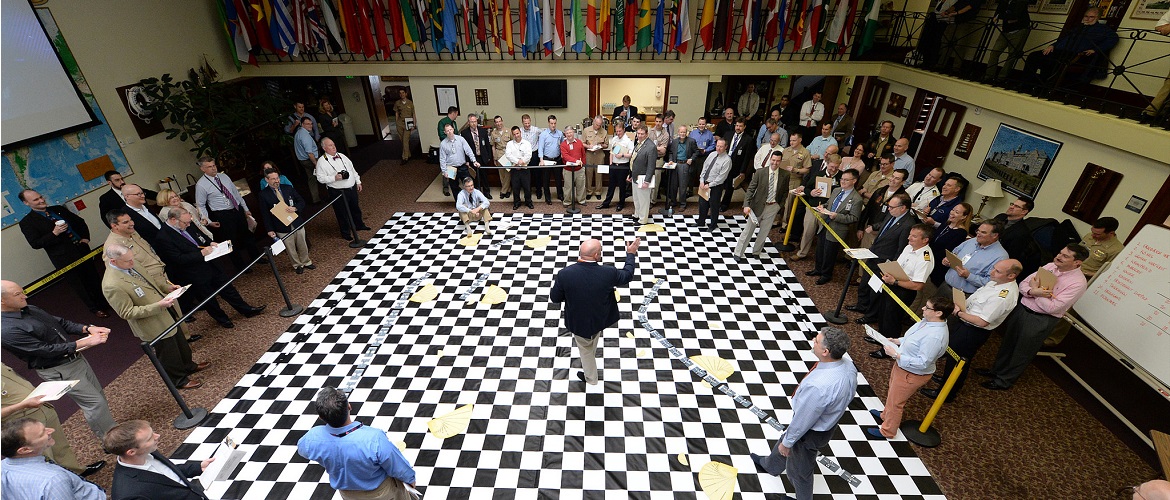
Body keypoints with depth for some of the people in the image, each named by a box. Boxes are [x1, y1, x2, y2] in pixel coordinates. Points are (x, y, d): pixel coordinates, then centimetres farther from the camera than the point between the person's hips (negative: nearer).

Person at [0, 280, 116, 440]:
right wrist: (84, 343, -24)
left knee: (98, 397, 17)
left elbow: (62, 323, 12)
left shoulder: (30, 310, 3)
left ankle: (111, 430, 33)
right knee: (95, 403, -3)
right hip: (59, 371, -8)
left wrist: (87, 328, -7)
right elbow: (46, 350, -22)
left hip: (75, 359, 8)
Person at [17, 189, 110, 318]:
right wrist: (54, 233, -23)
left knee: (94, 278, 16)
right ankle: (95, 309, 20)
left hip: (82, 249, 4)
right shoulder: (27, 222, -7)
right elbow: (35, 244, -12)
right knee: (79, 285, 8)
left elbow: (80, 221, 18)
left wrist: (85, 237, 4)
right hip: (64, 258, -4)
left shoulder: (58, 209, 7)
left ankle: (104, 303, 31)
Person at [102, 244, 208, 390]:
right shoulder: (112, 285, -30)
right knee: (169, 354, 15)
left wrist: (166, 286, 0)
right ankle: (179, 379, 37)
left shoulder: (129, 266, -6)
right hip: (156, 325, -8)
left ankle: (188, 366, 50)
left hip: (169, 313, 8)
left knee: (182, 344, 27)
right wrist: (158, 305, -31)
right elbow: (127, 313, -25)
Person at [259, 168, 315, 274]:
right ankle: (297, 265, 26)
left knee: (302, 245, 16)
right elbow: (265, 214, -5)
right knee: (290, 248, 9)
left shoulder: (288, 188, 1)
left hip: (297, 222, 3)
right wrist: (270, 230, -8)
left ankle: (306, 262, 35)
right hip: (282, 227, -3)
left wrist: (295, 208, -16)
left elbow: (301, 201, 7)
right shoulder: (264, 194, -7)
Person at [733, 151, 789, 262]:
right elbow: (751, 189, -10)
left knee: (764, 231, 13)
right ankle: (738, 253, 15)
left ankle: (756, 252, 32)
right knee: (748, 230, 4)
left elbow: (785, 192, 6)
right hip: (758, 205, -2)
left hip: (773, 207, 2)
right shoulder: (760, 172, -10)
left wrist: (780, 207, 0)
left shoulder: (785, 175, -4)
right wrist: (746, 205, -19)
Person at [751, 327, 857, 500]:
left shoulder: (818, 386, -44)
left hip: (811, 432, -8)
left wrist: (787, 442, -10)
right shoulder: (847, 363, -19)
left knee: (799, 469, 22)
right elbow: (848, 396, 1)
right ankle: (770, 465, 63)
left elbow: (803, 420, -28)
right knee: (785, 440, 34)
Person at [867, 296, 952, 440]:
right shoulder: (927, 321, -9)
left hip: (912, 375, -8)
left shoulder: (934, 337, -37)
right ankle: (886, 415, 56)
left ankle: (887, 431, 36)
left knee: (895, 401, 13)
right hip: (902, 366, 8)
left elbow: (922, 363, -33)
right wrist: (899, 341, -3)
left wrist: (896, 355, -31)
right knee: (892, 394, 31)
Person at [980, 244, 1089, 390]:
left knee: (1022, 352, 10)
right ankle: (997, 370, 37)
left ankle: (1004, 381, 25)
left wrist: (1035, 289, -14)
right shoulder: (1050, 266, 1)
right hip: (1021, 308, 6)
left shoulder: (1078, 283, -17)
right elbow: (1023, 284, 1)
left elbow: (1052, 308, -22)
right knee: (1008, 342, 19)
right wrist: (1033, 292, -20)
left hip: (1040, 320, -6)